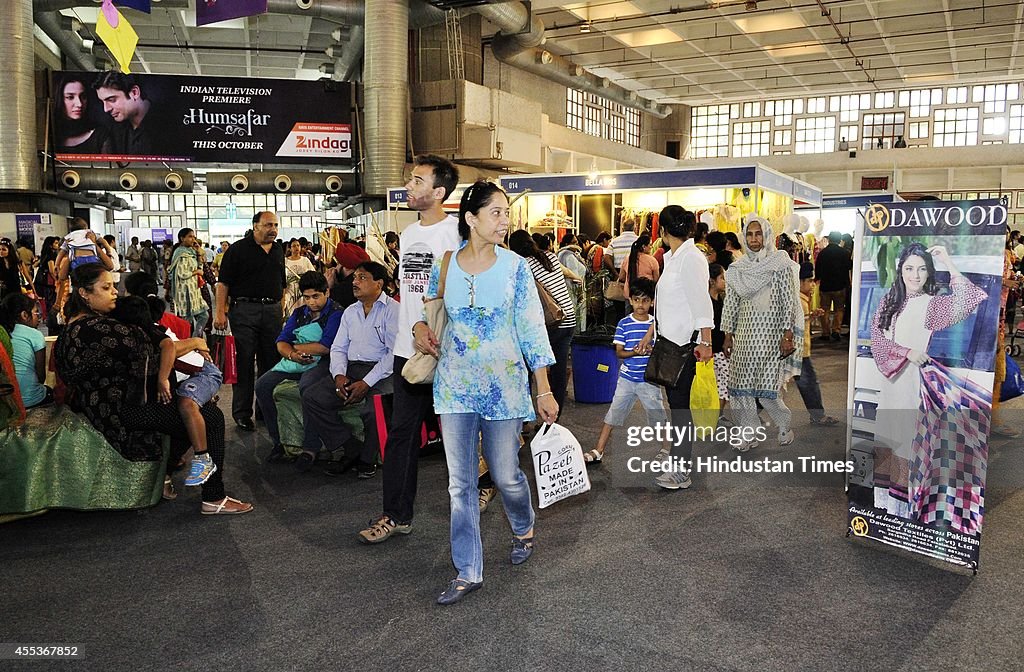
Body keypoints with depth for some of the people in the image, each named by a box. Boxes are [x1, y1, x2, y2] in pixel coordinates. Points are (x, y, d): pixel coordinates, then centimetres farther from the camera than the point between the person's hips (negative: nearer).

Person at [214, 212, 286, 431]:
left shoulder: (278, 251, 15)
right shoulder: (238, 249, -2)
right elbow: (223, 283, -6)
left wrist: (282, 310, 16)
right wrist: (220, 312, -14)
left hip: (272, 310, 5)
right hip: (245, 309, -5)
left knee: (271, 362, 8)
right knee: (244, 362, -2)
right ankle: (242, 413, 6)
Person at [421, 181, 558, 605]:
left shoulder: (515, 267, -4)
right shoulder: (444, 265, 1)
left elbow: (532, 329, -4)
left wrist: (544, 390, -7)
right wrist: (420, 328, -5)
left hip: (504, 384, -2)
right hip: (455, 385, 2)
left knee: (506, 474, 6)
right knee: (460, 483, 4)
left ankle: (523, 528, 40)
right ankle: (468, 573, 17)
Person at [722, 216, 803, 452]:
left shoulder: (780, 264, -5)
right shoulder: (737, 268, 7)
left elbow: (789, 302, -7)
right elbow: (731, 303, 11)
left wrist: (788, 335, -12)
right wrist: (728, 335, 9)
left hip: (771, 334, -5)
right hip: (744, 334, 5)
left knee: (766, 388, -5)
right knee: (740, 386, 3)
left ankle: (785, 425, 23)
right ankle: (750, 434, 16)